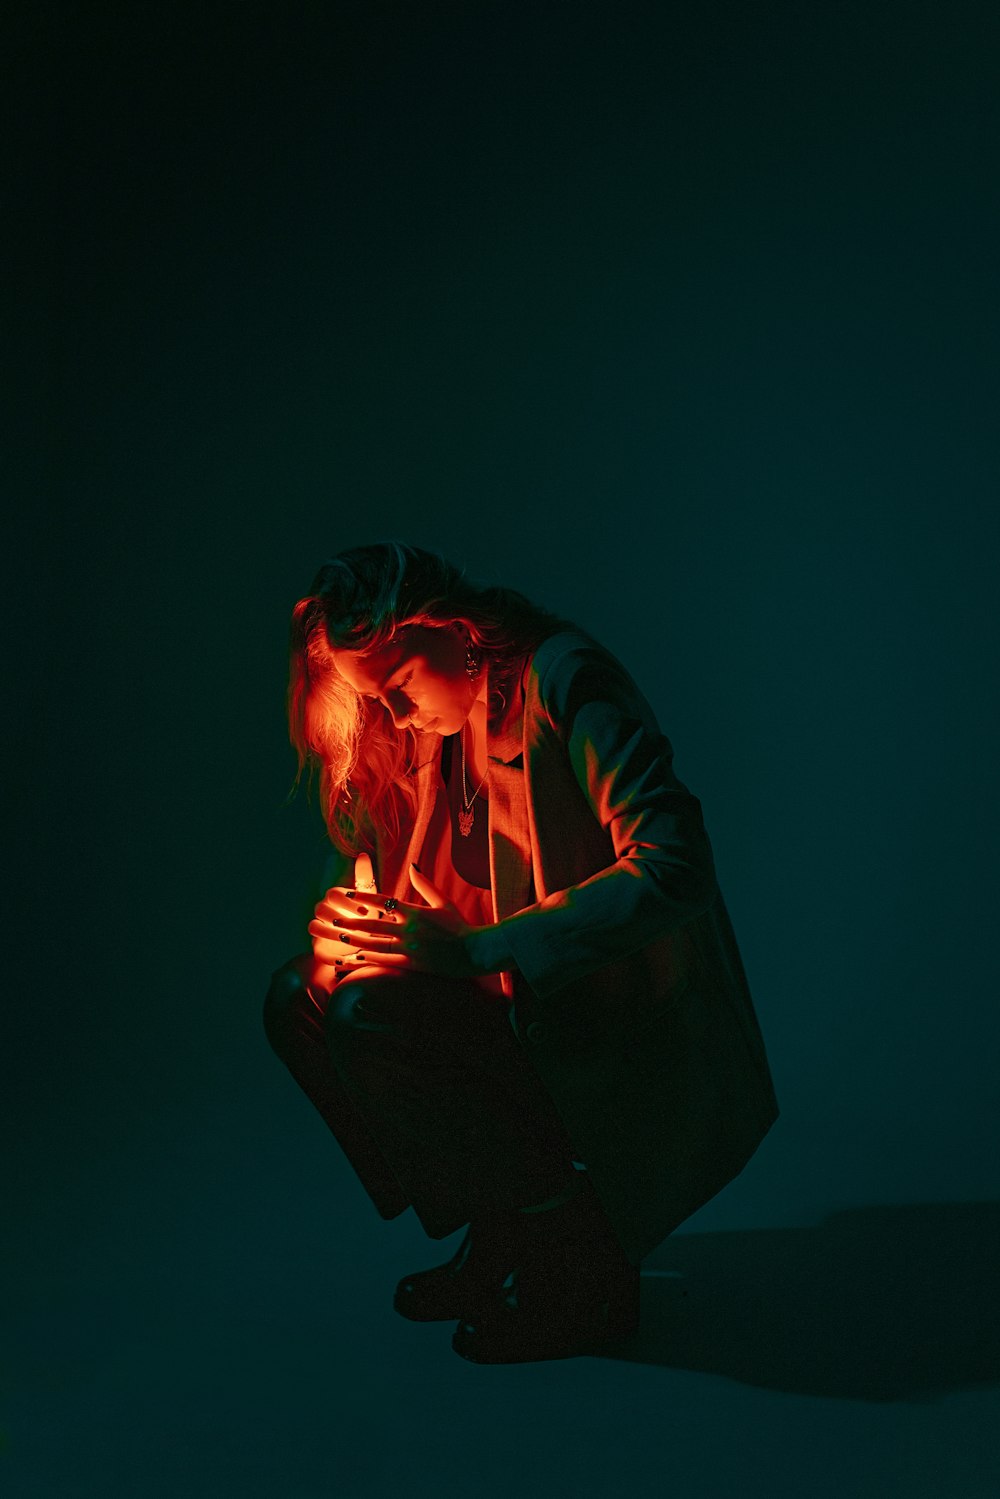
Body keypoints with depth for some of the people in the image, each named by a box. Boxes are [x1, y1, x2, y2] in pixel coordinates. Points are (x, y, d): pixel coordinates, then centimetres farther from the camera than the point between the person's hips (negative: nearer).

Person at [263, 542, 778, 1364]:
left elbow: (674, 868, -29)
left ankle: (579, 1266, -9)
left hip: (638, 1038, -9)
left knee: (372, 1016, -24)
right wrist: (353, 917, -6)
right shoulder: (443, 717, 7)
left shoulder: (564, 682, -18)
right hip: (532, 1008, 9)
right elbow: (387, 859, 18)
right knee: (302, 998, 1)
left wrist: (478, 947, -29)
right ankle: (500, 1234, 6)